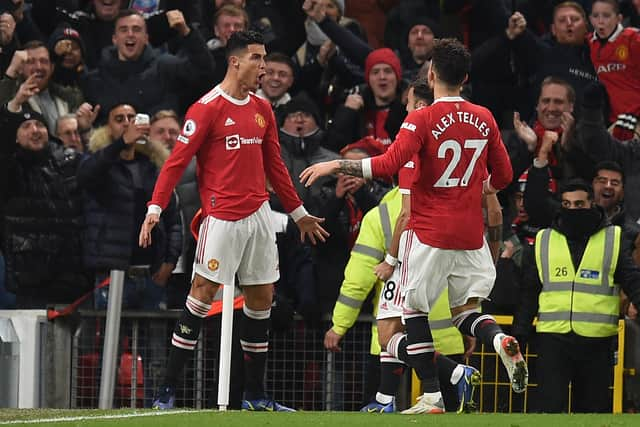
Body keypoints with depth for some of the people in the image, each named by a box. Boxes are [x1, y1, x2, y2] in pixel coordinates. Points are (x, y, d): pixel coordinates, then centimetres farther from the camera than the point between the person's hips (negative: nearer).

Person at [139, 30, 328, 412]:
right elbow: (177, 162, -10)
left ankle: (255, 394, 16)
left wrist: (299, 213, 25)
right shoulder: (208, 108, -8)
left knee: (261, 298, 8)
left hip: (258, 215, 7)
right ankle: (168, 391, -5)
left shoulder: (262, 110, 12)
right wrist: (155, 209, -19)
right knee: (203, 294, -9)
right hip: (222, 217, -7)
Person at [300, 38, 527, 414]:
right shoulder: (485, 119, 6)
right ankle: (500, 340, -19)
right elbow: (503, 176, 12)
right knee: (467, 311, 14)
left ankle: (433, 396, 1)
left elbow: (389, 164, -22)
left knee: (414, 308, 7)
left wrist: (335, 165, -14)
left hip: (430, 231, -5)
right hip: (471, 234, 5)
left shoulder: (422, 120, -11)